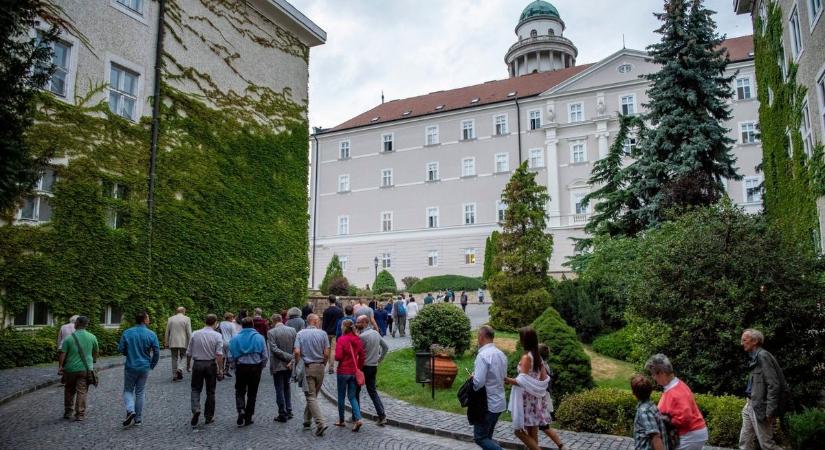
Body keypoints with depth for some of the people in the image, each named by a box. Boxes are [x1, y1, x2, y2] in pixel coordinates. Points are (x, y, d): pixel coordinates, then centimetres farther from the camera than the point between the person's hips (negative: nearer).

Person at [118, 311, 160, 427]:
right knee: (140, 393, 12)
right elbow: (156, 352, -8)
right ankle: (138, 419, 18)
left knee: (128, 390, 13)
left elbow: (120, 349, -4)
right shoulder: (151, 334, -9)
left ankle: (130, 410, -11)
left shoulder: (127, 333, -7)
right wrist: (152, 365, 8)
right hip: (144, 368, 0)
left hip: (130, 367, 0)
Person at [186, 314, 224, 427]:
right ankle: (209, 417, 17)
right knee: (210, 392, 11)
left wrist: (188, 364, 18)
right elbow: (219, 355, -15)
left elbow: (188, 352, 4)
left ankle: (196, 409, -10)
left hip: (197, 364, 1)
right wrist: (220, 369, -10)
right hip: (211, 365, -1)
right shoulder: (217, 336, -9)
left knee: (196, 389, 14)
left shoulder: (195, 334, -1)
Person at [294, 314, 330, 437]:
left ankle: (320, 424, -13)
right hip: (320, 367, 2)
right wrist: (323, 364, 10)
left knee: (311, 396, -2)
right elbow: (326, 353, -6)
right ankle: (307, 421, 28)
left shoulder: (301, 334, -3)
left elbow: (296, 352, -12)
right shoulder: (322, 333, -3)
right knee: (313, 395, 17)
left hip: (307, 367, -2)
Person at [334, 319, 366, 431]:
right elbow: (362, 356, 6)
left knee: (341, 396, 12)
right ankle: (358, 419, -6)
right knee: (352, 396, 11)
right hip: (354, 372, 5)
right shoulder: (357, 340, 3)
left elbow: (338, 356, -19)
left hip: (343, 372, -5)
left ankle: (341, 420, 23)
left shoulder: (341, 339, -14)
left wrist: (335, 356, 3)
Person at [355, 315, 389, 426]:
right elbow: (386, 347, 14)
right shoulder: (376, 333, 6)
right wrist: (379, 359, 15)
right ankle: (382, 415, 3)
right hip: (374, 366, 7)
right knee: (373, 391, 13)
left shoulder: (362, 336, -18)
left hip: (363, 366, -7)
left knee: (356, 391, 10)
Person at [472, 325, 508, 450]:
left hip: (487, 404, -8)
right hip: (499, 402, 8)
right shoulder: (501, 354, 6)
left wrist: (472, 377, -5)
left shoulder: (483, 355, -20)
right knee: (487, 436, 19)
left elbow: (479, 382, -26)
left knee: (480, 437, 2)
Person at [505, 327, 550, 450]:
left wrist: (507, 380, -17)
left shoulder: (526, 357, -16)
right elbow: (544, 379, 11)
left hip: (527, 399, -8)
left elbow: (522, 381, -23)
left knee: (520, 431, 0)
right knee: (532, 433, 13)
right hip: (535, 398, 8)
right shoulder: (537, 356, 8)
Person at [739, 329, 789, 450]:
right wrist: (749, 402, 15)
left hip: (760, 407, -9)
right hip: (751, 405, 9)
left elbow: (774, 385, -20)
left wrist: (770, 411, -21)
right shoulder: (754, 357, 13)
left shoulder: (762, 356, -14)